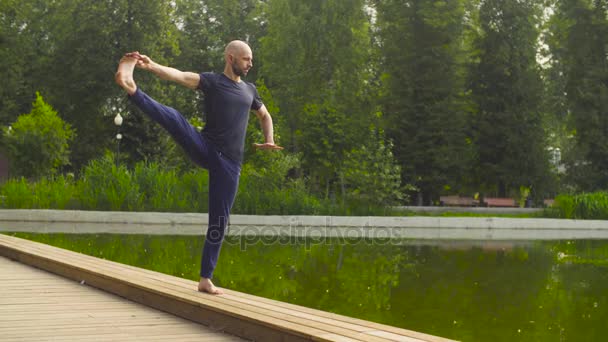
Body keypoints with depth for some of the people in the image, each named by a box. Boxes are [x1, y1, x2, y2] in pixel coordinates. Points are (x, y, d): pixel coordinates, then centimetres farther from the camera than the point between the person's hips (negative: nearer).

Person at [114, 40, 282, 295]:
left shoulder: (249, 90, 19)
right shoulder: (212, 81, 2)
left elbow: (265, 115, 37)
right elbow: (179, 75, -17)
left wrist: (268, 141, 18)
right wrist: (152, 66, -36)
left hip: (229, 163, 4)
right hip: (205, 150, -4)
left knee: (219, 221, 2)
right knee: (174, 118, -31)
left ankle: (205, 279, 9)